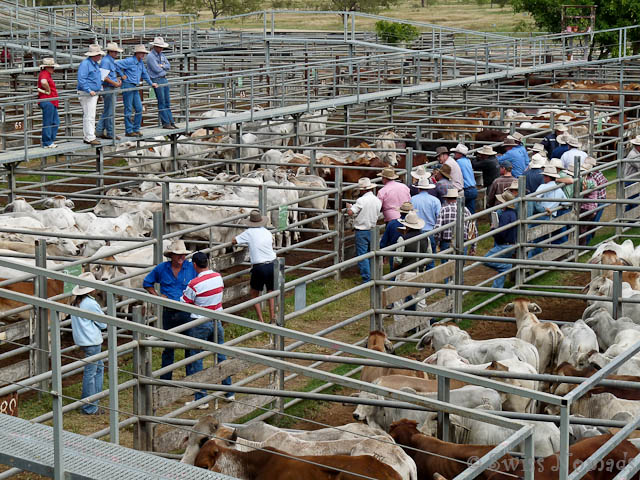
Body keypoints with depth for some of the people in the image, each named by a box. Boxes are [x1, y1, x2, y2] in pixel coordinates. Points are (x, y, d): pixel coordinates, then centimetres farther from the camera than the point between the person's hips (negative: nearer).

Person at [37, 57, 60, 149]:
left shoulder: (47, 74, 20)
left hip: (51, 102, 11)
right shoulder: (44, 74, -14)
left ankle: (50, 140, 19)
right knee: (47, 123, -6)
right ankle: (47, 143, -1)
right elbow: (43, 82, -37)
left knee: (56, 122, 13)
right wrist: (48, 91, -22)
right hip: (47, 101, -11)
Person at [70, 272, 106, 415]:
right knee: (90, 372, -3)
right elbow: (103, 324, -11)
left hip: (82, 339, 9)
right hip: (91, 341, -9)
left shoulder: (76, 302, 8)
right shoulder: (91, 304, -19)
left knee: (99, 367, 20)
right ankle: (89, 408, 3)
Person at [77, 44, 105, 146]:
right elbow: (81, 79, -21)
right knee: (89, 116, -11)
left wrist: (100, 87, 17)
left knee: (91, 116, 12)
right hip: (86, 94, -10)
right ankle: (90, 138, -12)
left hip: (94, 93, 10)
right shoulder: (85, 64, -14)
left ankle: (87, 137, 17)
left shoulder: (96, 64, 16)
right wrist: (89, 90, -23)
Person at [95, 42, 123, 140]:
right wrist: (114, 83, -18)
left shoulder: (112, 61, 16)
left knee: (106, 112, 12)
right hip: (107, 88, -10)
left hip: (112, 89, 10)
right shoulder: (105, 61, -14)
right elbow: (104, 76, -22)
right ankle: (111, 134, 0)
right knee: (109, 112, -4)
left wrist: (118, 79, 11)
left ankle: (99, 131, 16)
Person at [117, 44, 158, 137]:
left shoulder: (141, 63, 14)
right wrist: (122, 75, -11)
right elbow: (117, 64, -16)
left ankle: (136, 129, 13)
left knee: (139, 109, 4)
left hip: (135, 87, 8)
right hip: (127, 86, -8)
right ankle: (129, 131, 1)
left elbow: (144, 74, 28)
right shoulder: (129, 61, -11)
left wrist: (151, 83, 31)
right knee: (128, 109, -3)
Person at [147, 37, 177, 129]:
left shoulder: (162, 55, 14)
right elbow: (156, 69, -17)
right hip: (157, 80, -8)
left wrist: (162, 66, -10)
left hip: (164, 80, 8)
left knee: (167, 102, 9)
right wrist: (164, 69, 0)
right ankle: (165, 123, -4)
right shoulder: (151, 56, -11)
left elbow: (168, 66, 8)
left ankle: (171, 122, 12)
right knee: (162, 102, -6)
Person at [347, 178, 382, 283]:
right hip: (373, 230, 6)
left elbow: (350, 212, -21)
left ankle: (367, 280, -5)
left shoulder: (361, 200, -18)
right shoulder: (377, 200, 3)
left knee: (362, 256, -2)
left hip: (362, 231, -6)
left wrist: (349, 206, 1)